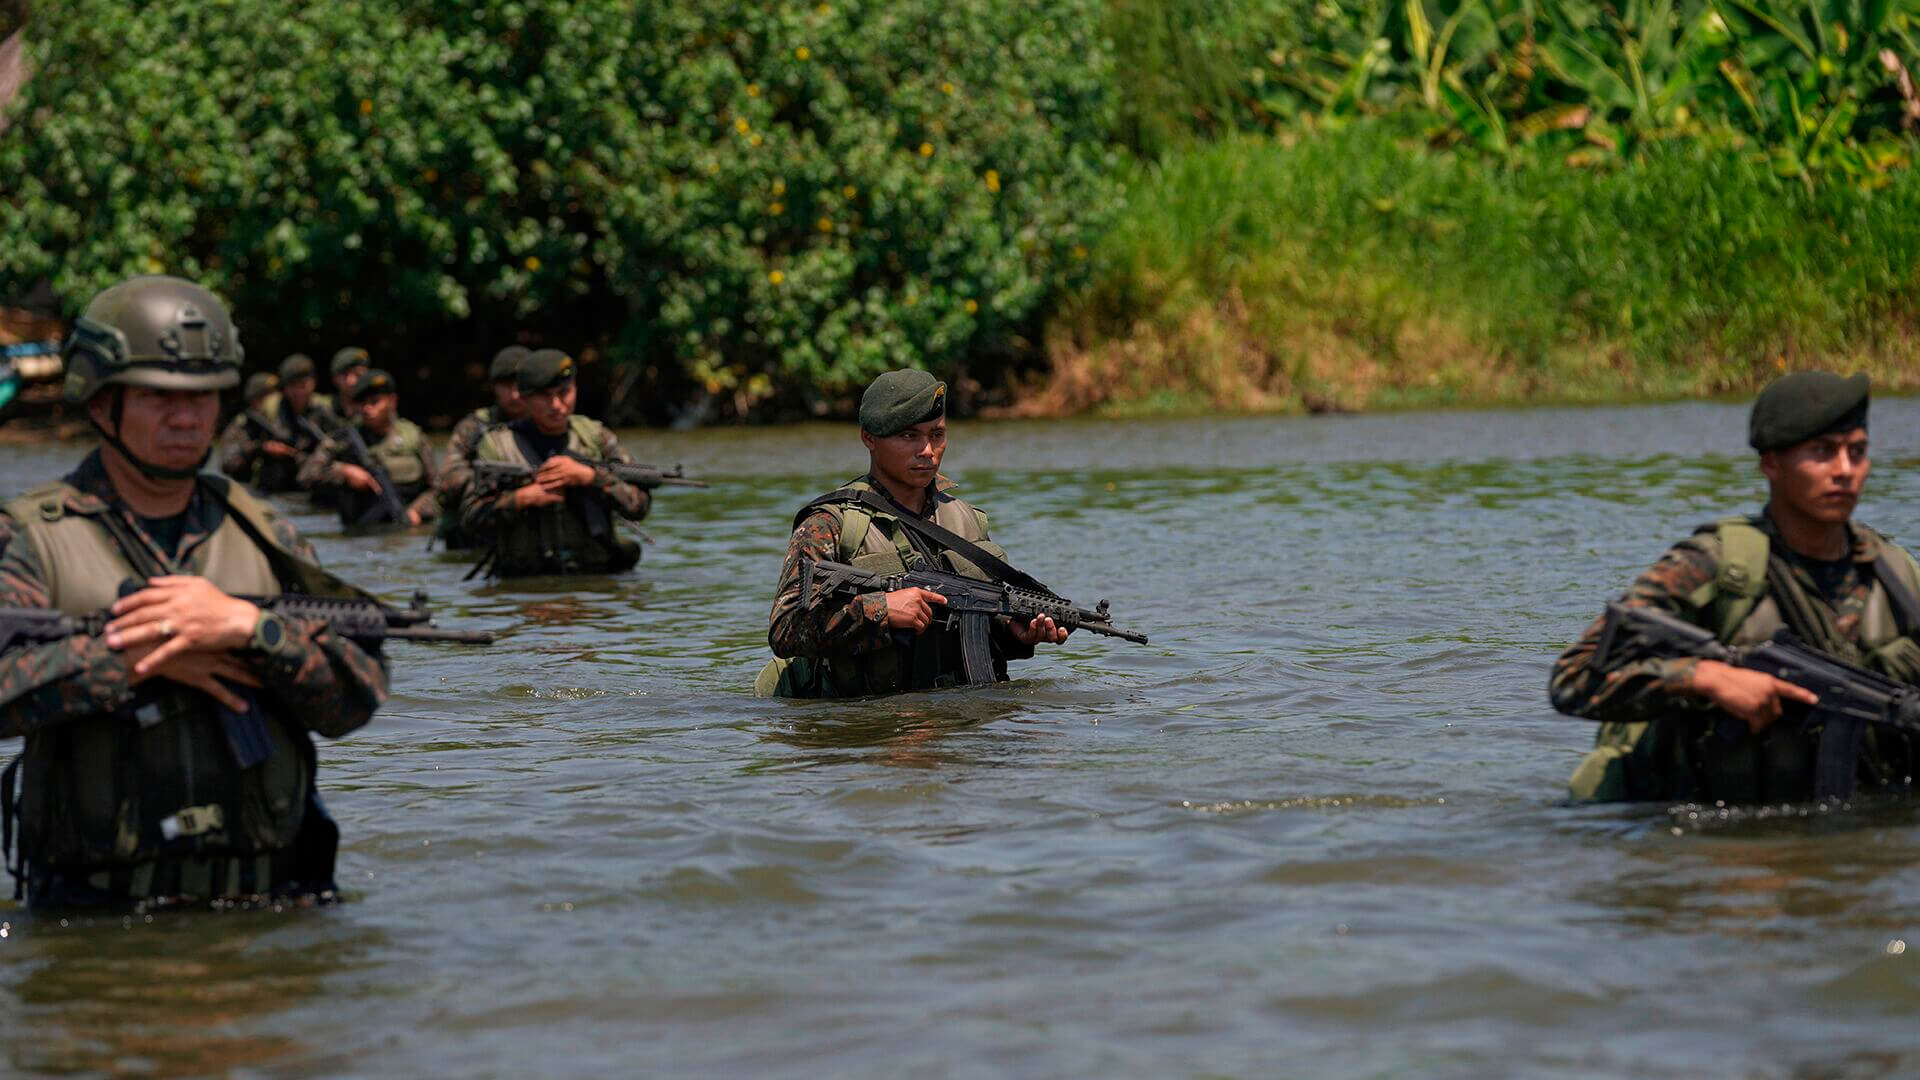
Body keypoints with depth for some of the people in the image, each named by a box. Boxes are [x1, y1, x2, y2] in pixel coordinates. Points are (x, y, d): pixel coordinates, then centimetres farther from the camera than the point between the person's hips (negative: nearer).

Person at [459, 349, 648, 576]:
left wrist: (588, 476, -10)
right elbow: (469, 518, 2)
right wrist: (521, 499, -11)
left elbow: (640, 502, 2)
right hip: (524, 586, -1)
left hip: (595, 580, 1)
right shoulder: (498, 444, 6)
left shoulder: (595, 436, 10)